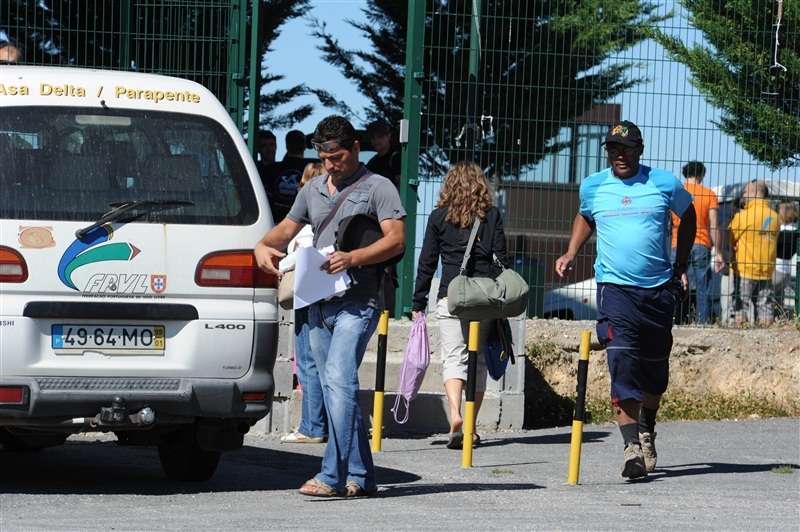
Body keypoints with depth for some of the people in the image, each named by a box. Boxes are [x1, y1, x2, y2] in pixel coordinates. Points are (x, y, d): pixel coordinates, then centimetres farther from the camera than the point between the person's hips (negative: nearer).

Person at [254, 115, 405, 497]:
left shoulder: (378, 188, 0)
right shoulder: (314, 189, 20)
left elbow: (396, 240, -10)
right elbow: (288, 227, 26)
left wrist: (352, 258, -24)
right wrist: (263, 247, 3)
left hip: (357, 303, -7)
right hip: (318, 303, 7)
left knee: (339, 380, -19)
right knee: (336, 389, 6)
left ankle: (333, 476, -23)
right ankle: (360, 477, 11)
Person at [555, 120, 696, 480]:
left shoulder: (664, 184, 0)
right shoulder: (593, 187, 4)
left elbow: (687, 215, 18)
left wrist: (681, 267, 15)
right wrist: (571, 254, 12)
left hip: (660, 288, 1)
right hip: (615, 287, -1)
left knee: (655, 366, 11)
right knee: (622, 360, -19)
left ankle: (646, 431, 38)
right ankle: (631, 447, -23)